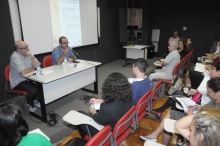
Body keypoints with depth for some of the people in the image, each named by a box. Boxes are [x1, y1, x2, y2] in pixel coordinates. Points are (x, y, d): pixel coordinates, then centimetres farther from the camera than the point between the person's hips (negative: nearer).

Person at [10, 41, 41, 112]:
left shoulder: (28, 54, 0)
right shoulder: (15, 57, -20)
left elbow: (38, 66, -7)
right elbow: (23, 72, -29)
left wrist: (31, 56, -19)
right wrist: (32, 69, -9)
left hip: (28, 78, 7)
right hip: (18, 81, -7)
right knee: (33, 90, -27)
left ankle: (34, 100, 15)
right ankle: (30, 104, 6)